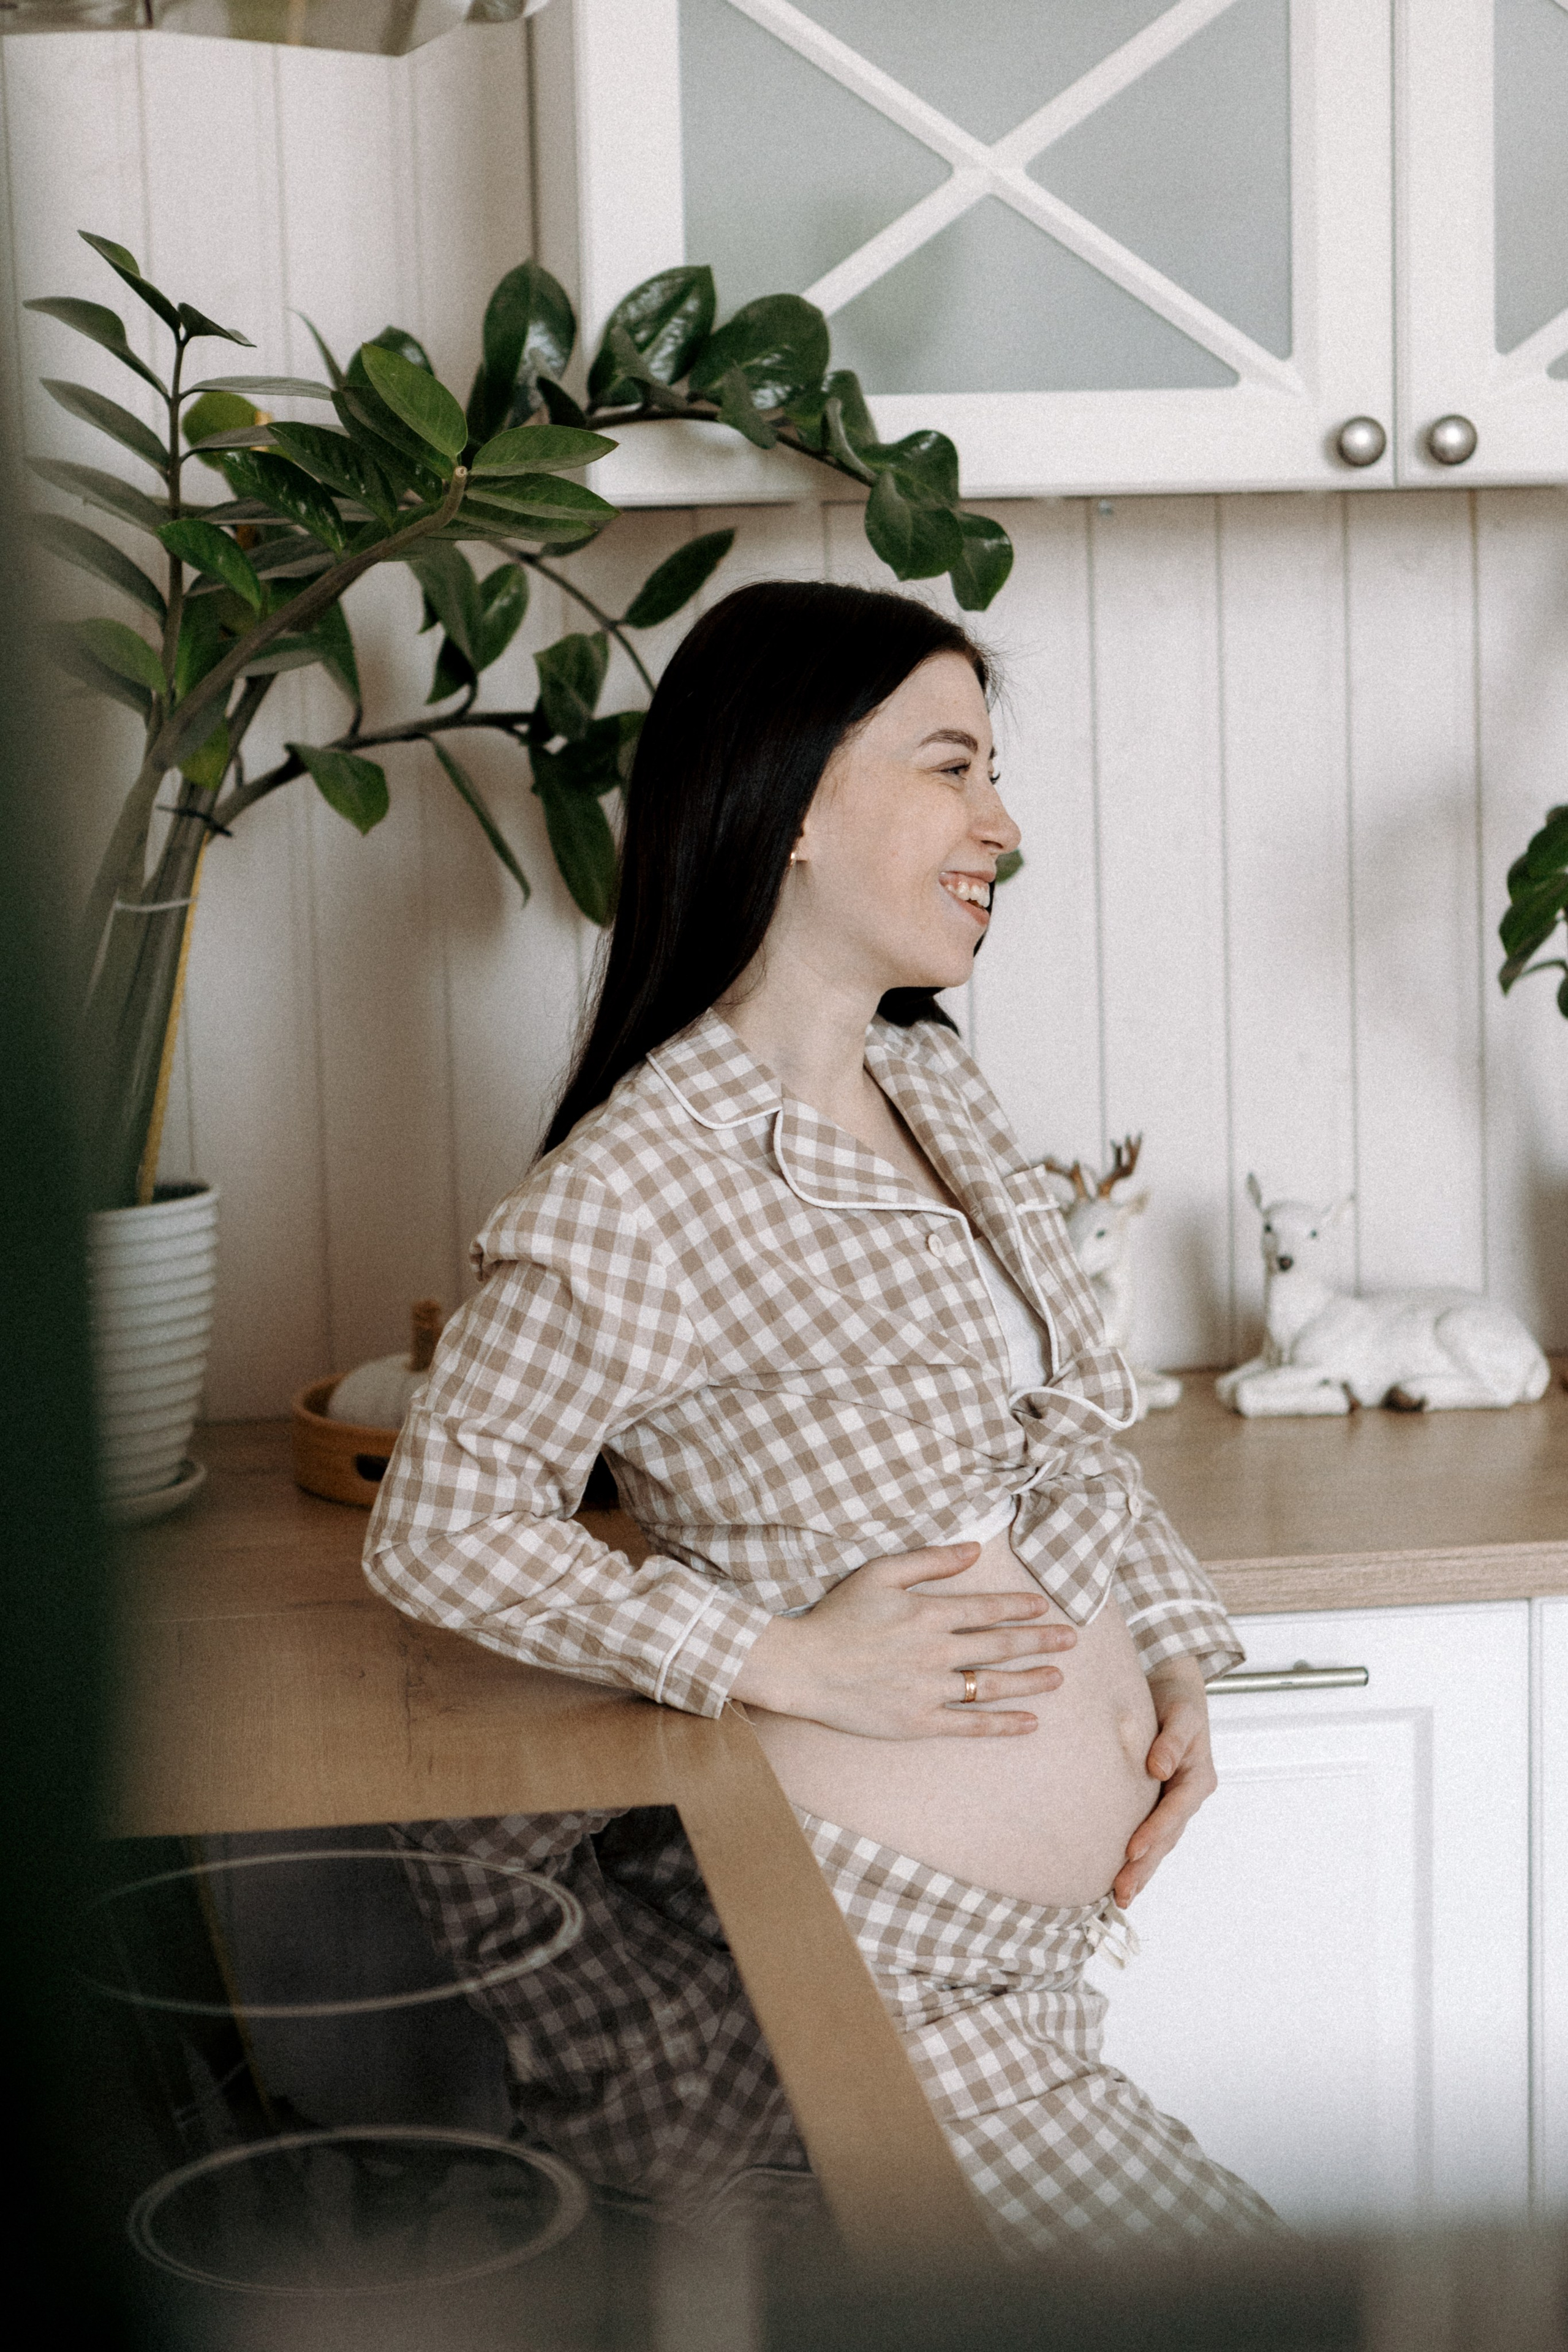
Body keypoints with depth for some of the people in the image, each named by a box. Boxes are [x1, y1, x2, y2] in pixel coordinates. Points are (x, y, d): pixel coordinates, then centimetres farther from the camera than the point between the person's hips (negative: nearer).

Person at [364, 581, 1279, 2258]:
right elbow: (438, 1529, -11)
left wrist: (1174, 1663, 5)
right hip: (862, 1947, -8)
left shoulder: (934, 1084, 10)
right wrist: (784, 1662, -17)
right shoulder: (631, 1193, -16)